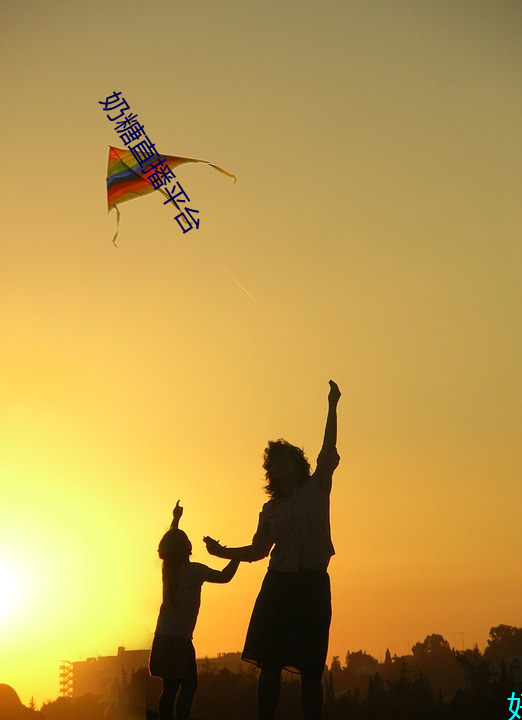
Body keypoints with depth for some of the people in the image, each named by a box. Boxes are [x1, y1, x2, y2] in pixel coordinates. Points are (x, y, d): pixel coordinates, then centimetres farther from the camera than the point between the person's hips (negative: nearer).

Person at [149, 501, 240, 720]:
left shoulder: (167, 568, 9)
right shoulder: (193, 570, -11)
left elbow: (169, 545, 27)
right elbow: (224, 577, -12)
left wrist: (176, 519, 37)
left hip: (163, 638, 7)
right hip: (179, 640, -7)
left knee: (170, 686, 9)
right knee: (188, 684, -5)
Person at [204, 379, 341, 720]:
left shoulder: (316, 488, 7)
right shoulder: (270, 509, 15)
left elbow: (329, 449, -4)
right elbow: (258, 550, 19)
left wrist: (332, 406, -10)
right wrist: (223, 551, 8)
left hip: (313, 584, -3)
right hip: (278, 585, 3)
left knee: (311, 668, -2)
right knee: (270, 664, 1)